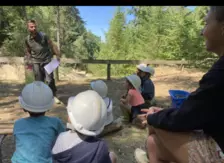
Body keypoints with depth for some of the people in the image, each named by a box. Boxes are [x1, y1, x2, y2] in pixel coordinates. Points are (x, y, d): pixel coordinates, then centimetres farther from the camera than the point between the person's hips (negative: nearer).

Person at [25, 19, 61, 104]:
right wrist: (30, 60, 6)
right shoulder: (27, 39, 3)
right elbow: (28, 51, 16)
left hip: (46, 60, -2)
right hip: (36, 62, 2)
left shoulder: (43, 35, -5)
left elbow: (52, 45, -6)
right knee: (39, 81, 5)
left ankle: (54, 96, 6)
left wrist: (58, 55, -14)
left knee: (50, 79, -6)